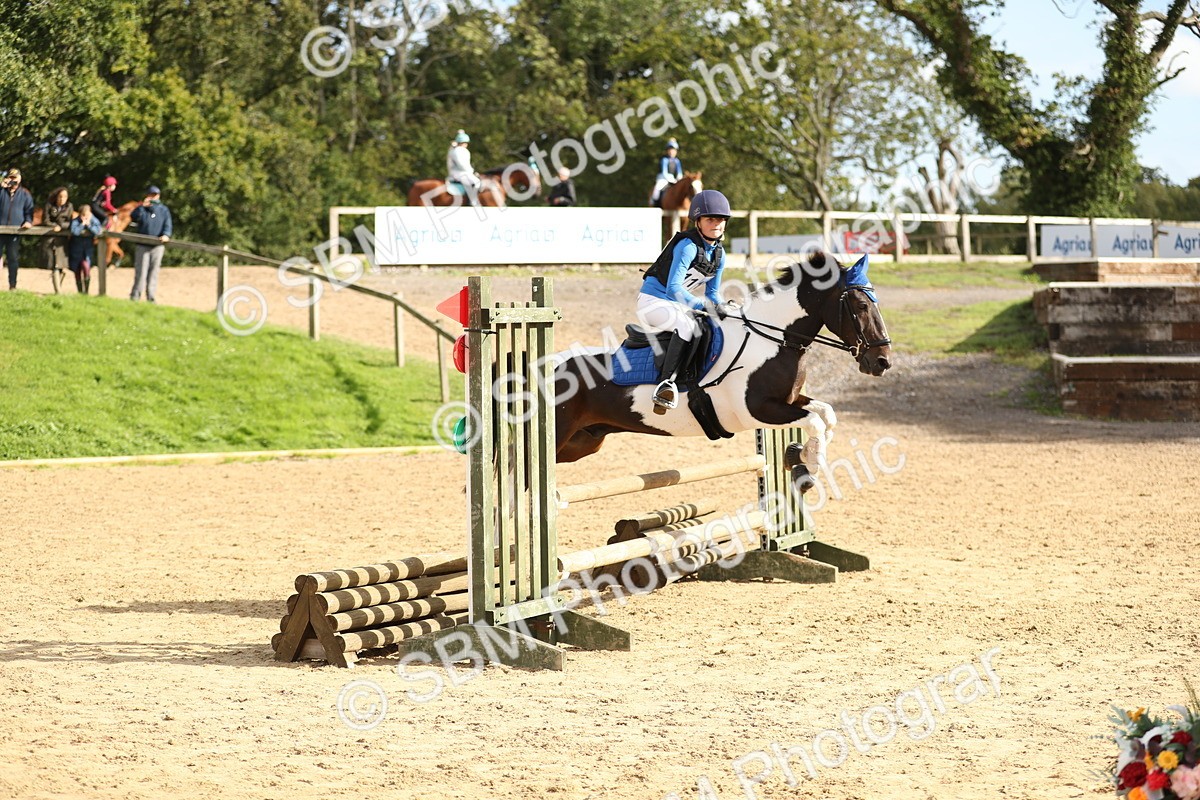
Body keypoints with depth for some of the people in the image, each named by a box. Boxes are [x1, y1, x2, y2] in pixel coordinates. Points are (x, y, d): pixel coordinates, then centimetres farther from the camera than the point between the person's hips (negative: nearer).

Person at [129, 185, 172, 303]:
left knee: (153, 272, 4)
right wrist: (142, 206, -21)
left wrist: (166, 235, -18)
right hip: (142, 246, -2)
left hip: (157, 246, 2)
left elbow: (168, 225, 2)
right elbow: (133, 218, -11)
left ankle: (151, 297, 9)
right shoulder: (142, 209, 7)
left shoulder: (164, 210, 11)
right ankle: (135, 296, -2)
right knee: (141, 272, -6)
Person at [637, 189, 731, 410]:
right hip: (654, 300, -9)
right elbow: (673, 288, -27)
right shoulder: (688, 246, -21)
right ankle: (666, 383, -41)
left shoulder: (719, 254, 5)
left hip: (678, 304, 9)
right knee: (688, 325, -35)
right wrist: (700, 305, -32)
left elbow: (712, 292, 13)